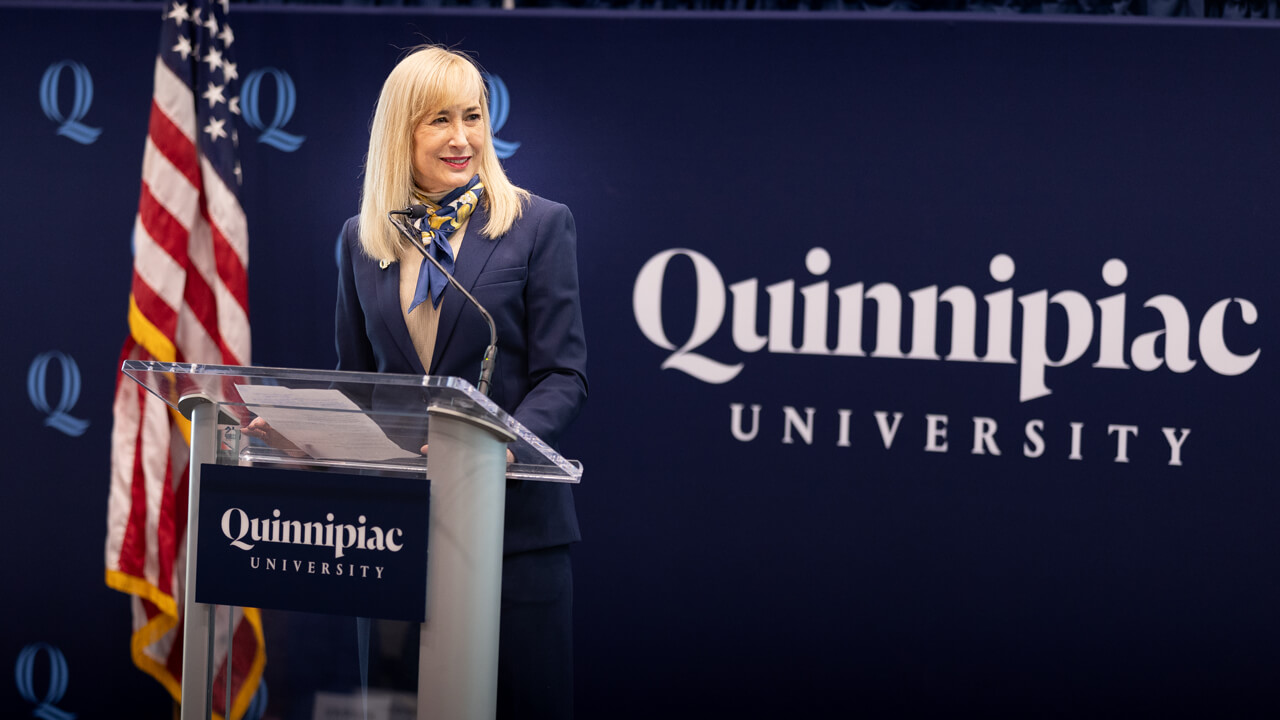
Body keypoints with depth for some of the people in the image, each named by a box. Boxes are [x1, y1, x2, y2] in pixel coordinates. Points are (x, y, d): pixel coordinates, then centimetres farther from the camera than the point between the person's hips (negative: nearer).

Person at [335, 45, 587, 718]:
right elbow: (353, 377, 17)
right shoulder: (361, 239, 12)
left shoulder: (539, 225, 1)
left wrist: (509, 440, -23)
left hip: (510, 516, -3)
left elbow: (564, 374, -5)